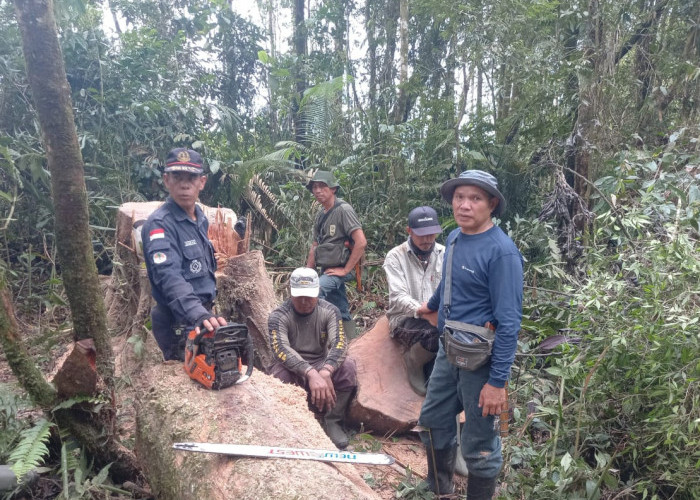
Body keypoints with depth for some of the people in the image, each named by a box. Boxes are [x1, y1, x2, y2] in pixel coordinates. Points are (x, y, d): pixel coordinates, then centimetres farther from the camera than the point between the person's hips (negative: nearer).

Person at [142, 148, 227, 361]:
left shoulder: (201, 218, 8)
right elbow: (169, 277, -34)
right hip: (178, 326, -9)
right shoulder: (159, 224, -19)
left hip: (204, 315, 9)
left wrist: (207, 312, 15)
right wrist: (198, 314, -48)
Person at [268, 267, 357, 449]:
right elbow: (282, 350, -29)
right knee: (279, 374, -36)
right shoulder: (278, 316, -12)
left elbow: (339, 344, -21)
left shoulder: (330, 311, -6)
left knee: (347, 366, -27)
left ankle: (333, 422, -9)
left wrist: (325, 372, -42)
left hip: (321, 366, 2)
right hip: (292, 371, -2)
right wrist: (311, 374, -45)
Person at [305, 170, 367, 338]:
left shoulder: (343, 210, -12)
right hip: (326, 270, 8)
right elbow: (315, 247, 19)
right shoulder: (320, 215, 13)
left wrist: (345, 269, -18)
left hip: (340, 269, -8)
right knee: (342, 315, 13)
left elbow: (361, 242, -21)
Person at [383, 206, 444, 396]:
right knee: (438, 332, -34)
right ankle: (413, 361, -2)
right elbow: (399, 297, -14)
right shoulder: (395, 257, -4)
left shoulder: (445, 255, 8)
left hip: (439, 320, 4)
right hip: (404, 320, -4)